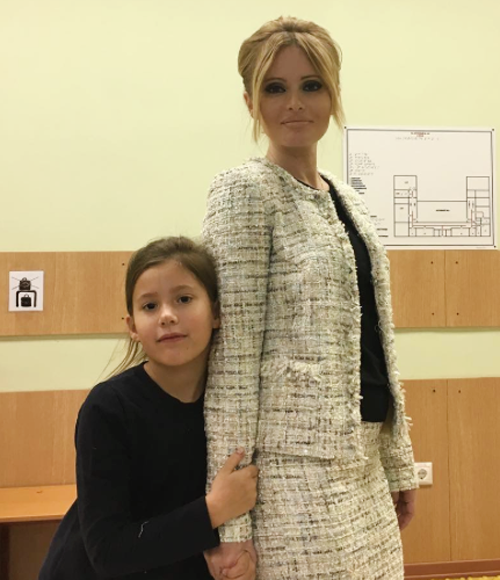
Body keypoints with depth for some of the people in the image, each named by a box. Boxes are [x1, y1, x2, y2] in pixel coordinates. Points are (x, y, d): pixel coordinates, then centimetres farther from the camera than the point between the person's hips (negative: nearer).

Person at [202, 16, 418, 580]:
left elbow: (372, 342, 14)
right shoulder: (245, 191, -10)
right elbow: (232, 355, -16)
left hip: (363, 462, 7)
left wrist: (398, 462, 15)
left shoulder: (346, 198, 11)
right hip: (297, 469, -7)